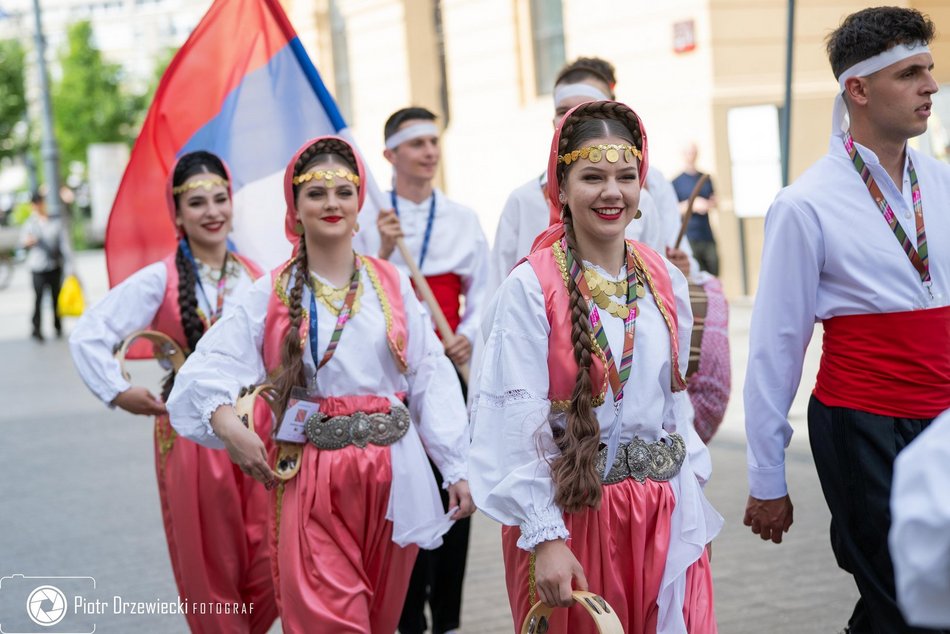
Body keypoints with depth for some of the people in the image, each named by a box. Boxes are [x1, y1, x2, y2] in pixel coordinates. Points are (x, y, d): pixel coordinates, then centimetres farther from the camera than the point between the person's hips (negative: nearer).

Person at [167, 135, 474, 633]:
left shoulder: (392, 286, 6)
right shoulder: (272, 295, 1)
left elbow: (431, 380, 5)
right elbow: (212, 365, -9)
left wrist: (458, 468, 1)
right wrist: (227, 424, -28)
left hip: (393, 473, 2)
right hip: (311, 476, -2)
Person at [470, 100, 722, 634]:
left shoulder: (666, 280, 5)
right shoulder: (532, 288, -11)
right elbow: (519, 424, -14)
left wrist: (695, 507, 13)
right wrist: (545, 537, -18)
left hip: (666, 515, 4)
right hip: (571, 512, -4)